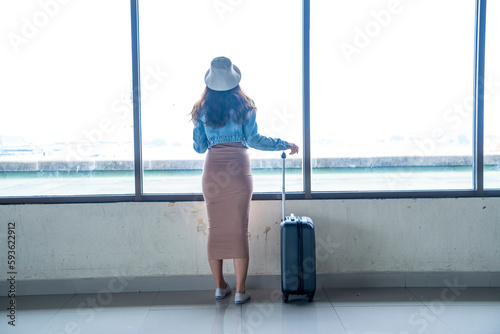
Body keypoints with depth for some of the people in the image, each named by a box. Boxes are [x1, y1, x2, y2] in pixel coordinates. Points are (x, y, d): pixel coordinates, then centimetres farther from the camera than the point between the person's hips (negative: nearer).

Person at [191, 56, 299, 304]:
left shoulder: (203, 109, 6)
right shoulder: (244, 105, 0)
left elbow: (198, 147, 8)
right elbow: (253, 140, -5)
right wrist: (284, 144, 5)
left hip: (212, 170, 2)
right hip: (238, 169, -2)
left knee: (215, 229, 10)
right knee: (239, 229, 2)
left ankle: (220, 286, 19)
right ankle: (240, 291, 7)